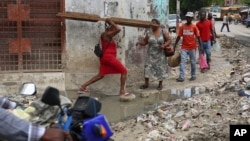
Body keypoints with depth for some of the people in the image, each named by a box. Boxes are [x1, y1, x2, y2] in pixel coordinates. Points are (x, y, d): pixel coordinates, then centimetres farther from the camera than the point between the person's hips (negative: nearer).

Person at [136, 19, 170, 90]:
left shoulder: (163, 32, -4)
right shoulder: (149, 33, 0)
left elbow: (169, 40, -1)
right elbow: (144, 42, 4)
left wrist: (164, 45, -18)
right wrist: (139, 42, -16)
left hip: (160, 54, -1)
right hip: (151, 54, 1)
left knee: (161, 69, 3)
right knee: (147, 68, -4)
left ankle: (160, 84, 17)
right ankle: (146, 83, 8)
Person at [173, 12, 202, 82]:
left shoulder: (194, 27, -3)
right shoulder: (182, 26, 1)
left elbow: (198, 37, -2)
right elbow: (179, 37, 4)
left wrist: (200, 45, -11)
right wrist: (174, 46, 1)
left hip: (192, 47, 0)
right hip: (184, 48, 1)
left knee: (193, 62, 10)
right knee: (182, 61, -8)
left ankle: (193, 75, 24)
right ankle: (181, 77, -12)